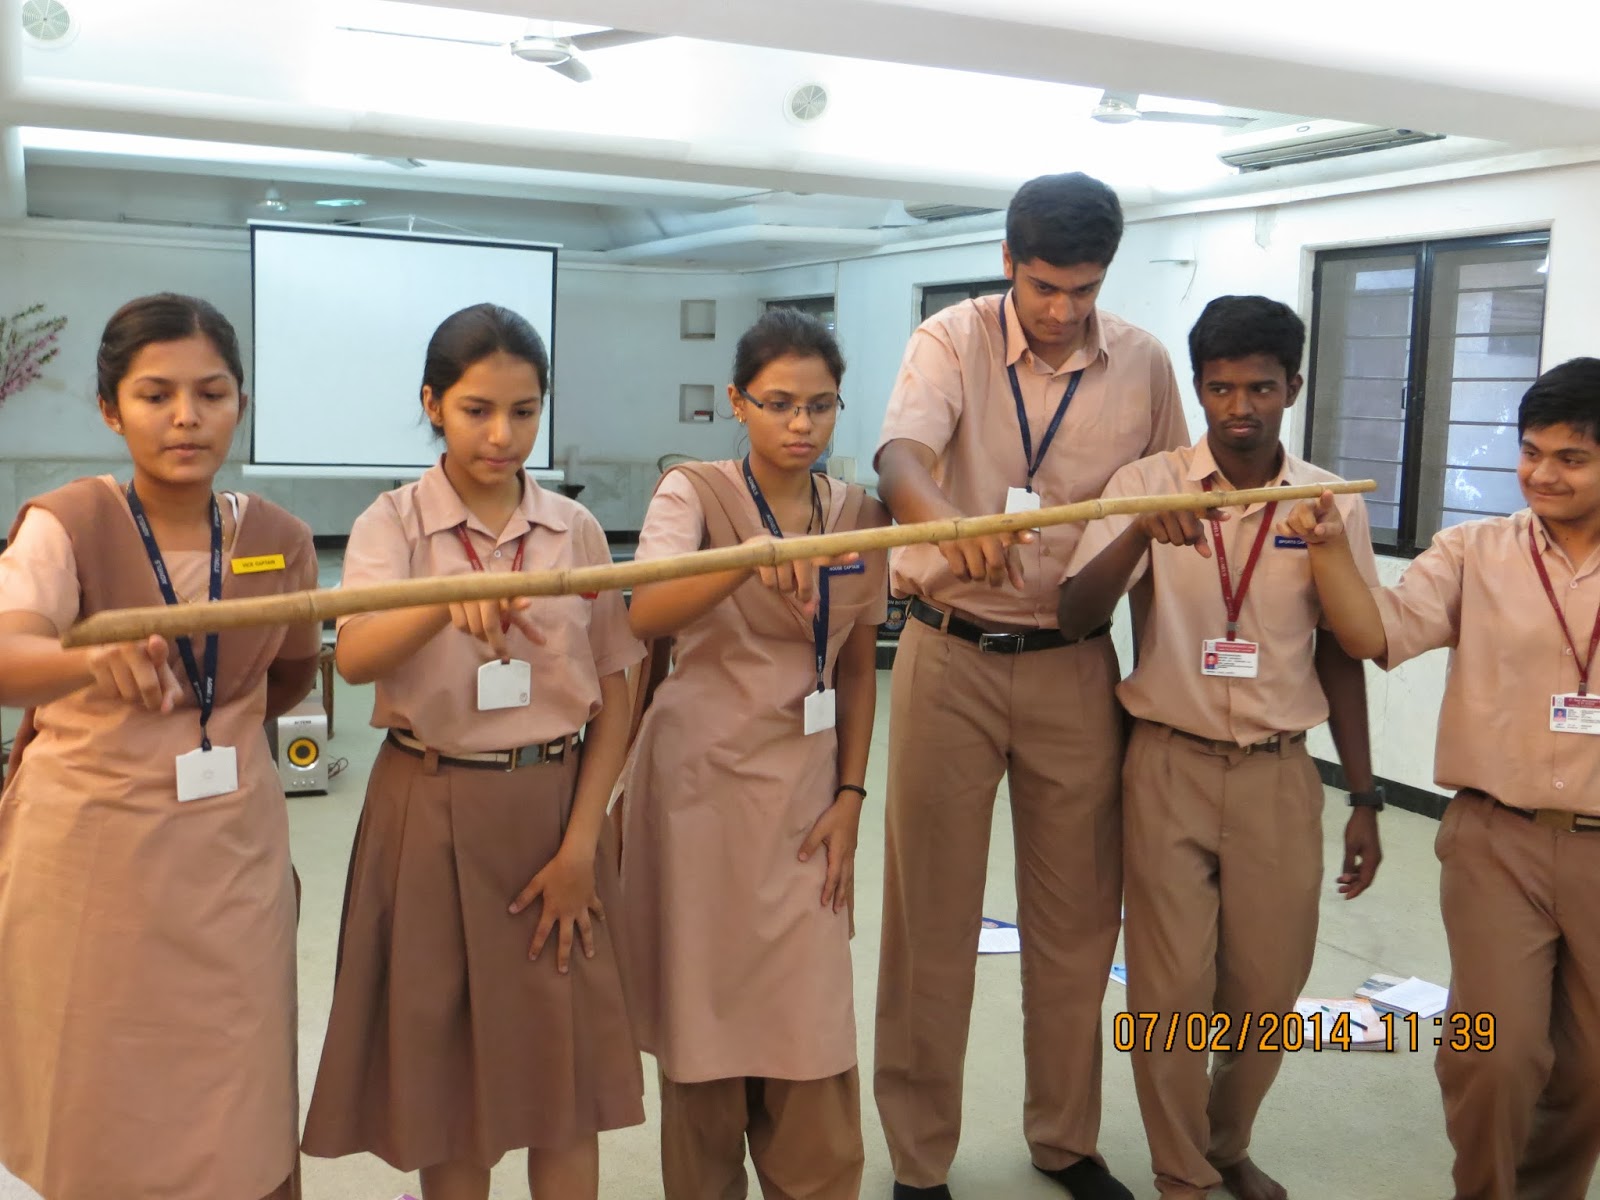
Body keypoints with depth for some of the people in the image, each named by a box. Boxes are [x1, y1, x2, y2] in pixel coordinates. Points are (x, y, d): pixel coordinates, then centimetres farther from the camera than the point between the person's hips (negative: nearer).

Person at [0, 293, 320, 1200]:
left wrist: (210, 734, 10)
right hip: (90, 851, -2)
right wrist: (98, 662, -50)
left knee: (243, 1126, 8)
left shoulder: (279, 540, -3)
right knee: (98, 1123, 11)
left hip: (233, 852, 2)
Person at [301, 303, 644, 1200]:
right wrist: (449, 603, -43)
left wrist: (581, 843, -6)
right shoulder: (394, 523, -4)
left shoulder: (576, 530, 3)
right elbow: (355, 657, -23)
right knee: (443, 1070, 8)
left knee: (567, 1069, 6)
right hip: (433, 813, -1)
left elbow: (613, 697, 4)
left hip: (554, 807, 2)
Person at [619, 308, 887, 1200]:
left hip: (807, 786, 3)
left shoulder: (861, 516, 5)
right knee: (704, 1011, 6)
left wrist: (850, 796, 3)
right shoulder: (696, 492, -7)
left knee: (812, 1022, 2)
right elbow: (646, 615, -25)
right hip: (703, 781, -3)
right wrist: (752, 560, -41)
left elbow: (858, 668, 10)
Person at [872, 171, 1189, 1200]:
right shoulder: (952, 341, -7)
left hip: (1076, 664, 3)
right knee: (932, 914, 5)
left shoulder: (1143, 363, 1)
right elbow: (901, 459, -25)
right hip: (950, 657, -2)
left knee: (1077, 917, 11)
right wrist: (952, 523, -47)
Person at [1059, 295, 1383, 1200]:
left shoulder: (1334, 504, 0)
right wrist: (1142, 532, -32)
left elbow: (1340, 655, 7)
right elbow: (1077, 617, -14)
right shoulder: (1147, 485, -5)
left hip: (1281, 774, 2)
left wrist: (1364, 799, 7)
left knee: (1268, 988, 10)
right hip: (1169, 766, -1)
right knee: (1172, 988, 5)